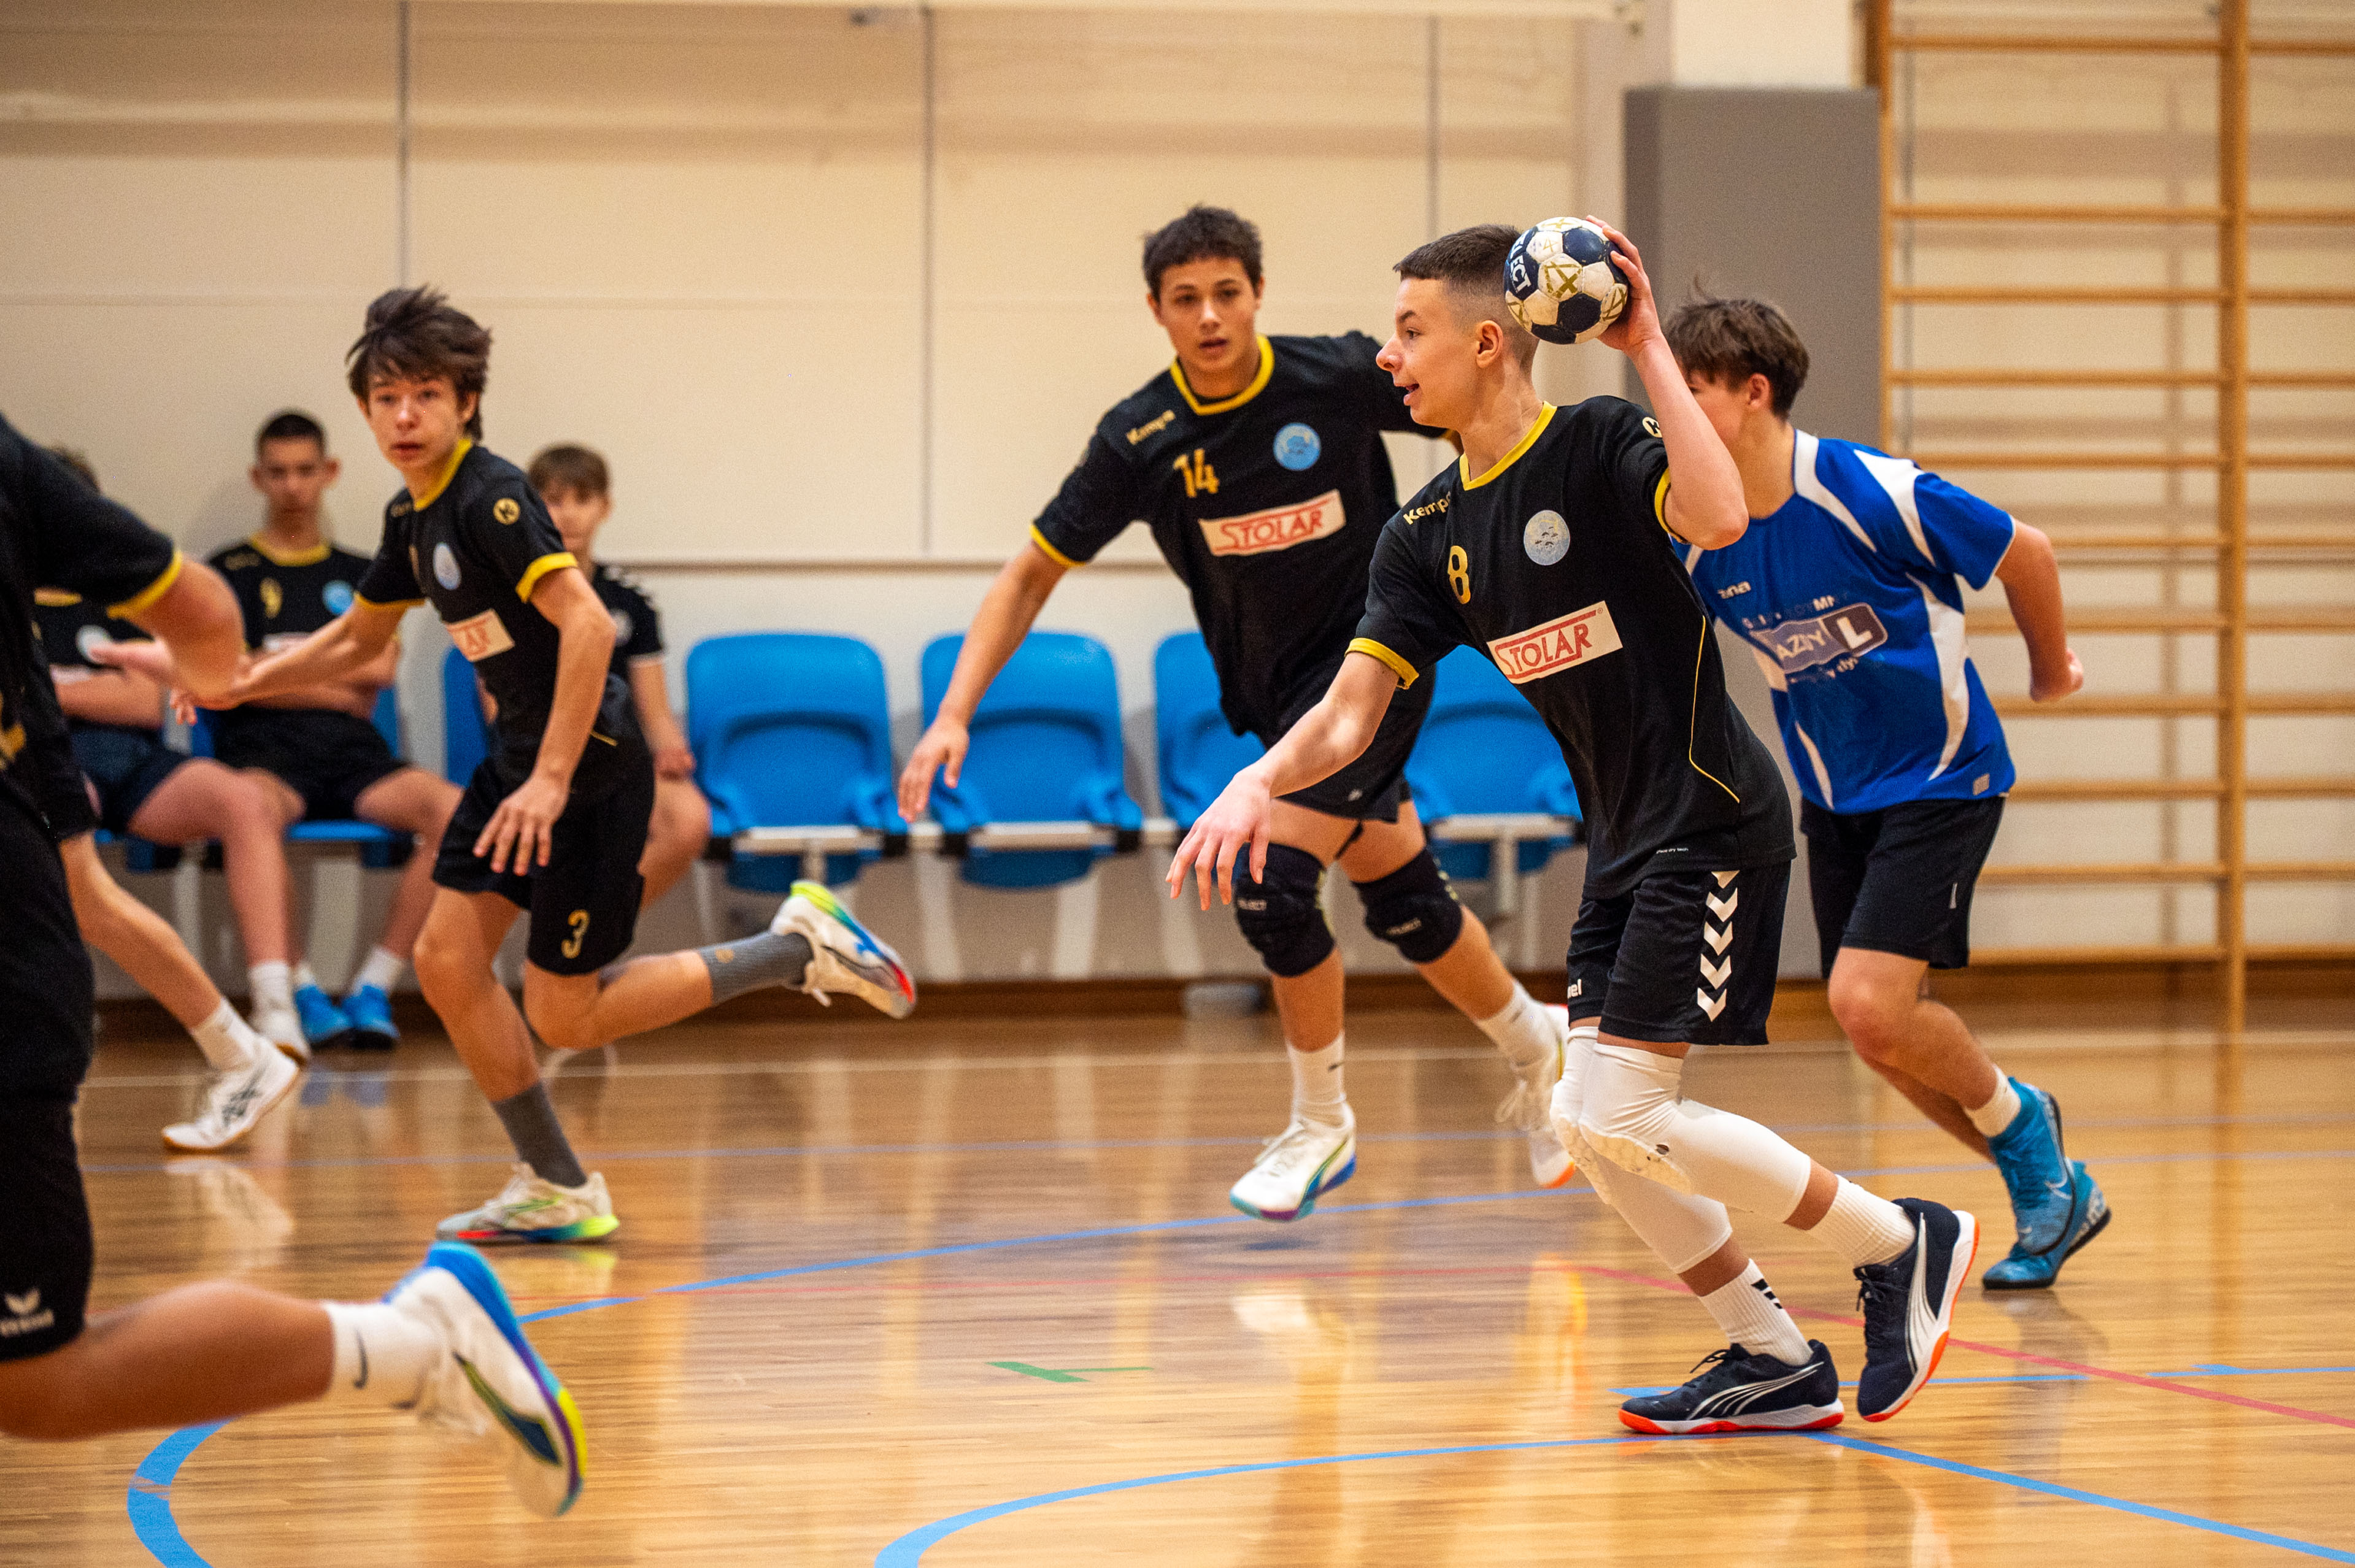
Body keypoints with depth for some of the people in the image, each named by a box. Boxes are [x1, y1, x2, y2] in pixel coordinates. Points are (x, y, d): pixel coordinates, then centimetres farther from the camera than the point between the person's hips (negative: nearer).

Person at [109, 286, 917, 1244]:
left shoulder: (492, 497, -19)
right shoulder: (411, 515, 9)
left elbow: (588, 624, -29)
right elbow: (357, 637, 25)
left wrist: (552, 780, -30)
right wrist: (246, 681, 13)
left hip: (591, 764, -9)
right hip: (520, 751, 9)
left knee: (564, 1019, -3)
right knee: (447, 960, 0)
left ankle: (796, 948, 9)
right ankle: (556, 1192, 11)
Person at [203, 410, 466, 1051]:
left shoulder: (359, 575, 23)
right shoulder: (231, 571, 15)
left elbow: (381, 668, 7)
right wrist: (341, 689, 2)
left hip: (353, 755, 3)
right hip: (266, 753, -3)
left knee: (453, 810, -29)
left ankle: (373, 987, -23)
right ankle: (302, 993, -34)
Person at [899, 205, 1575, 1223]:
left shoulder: (1340, 376, -17)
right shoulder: (1140, 441, -11)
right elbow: (1032, 574, -7)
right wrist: (955, 714, -16)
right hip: (1268, 688, 4)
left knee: (1274, 880, -19)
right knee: (1403, 903, 12)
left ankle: (1321, 1125, 0)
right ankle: (1534, 1046, 40)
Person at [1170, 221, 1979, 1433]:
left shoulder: (1600, 446, -14)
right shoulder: (1427, 538, 7)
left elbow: (1720, 518, -35)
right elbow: (1353, 707, 0)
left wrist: (1648, 348, -29)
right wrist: (1262, 779, -19)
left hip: (1713, 824, -8)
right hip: (1625, 843, 8)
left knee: (1623, 1115, -14)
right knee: (1586, 1128, 5)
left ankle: (1903, 1246, 1)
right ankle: (1778, 1362, 18)